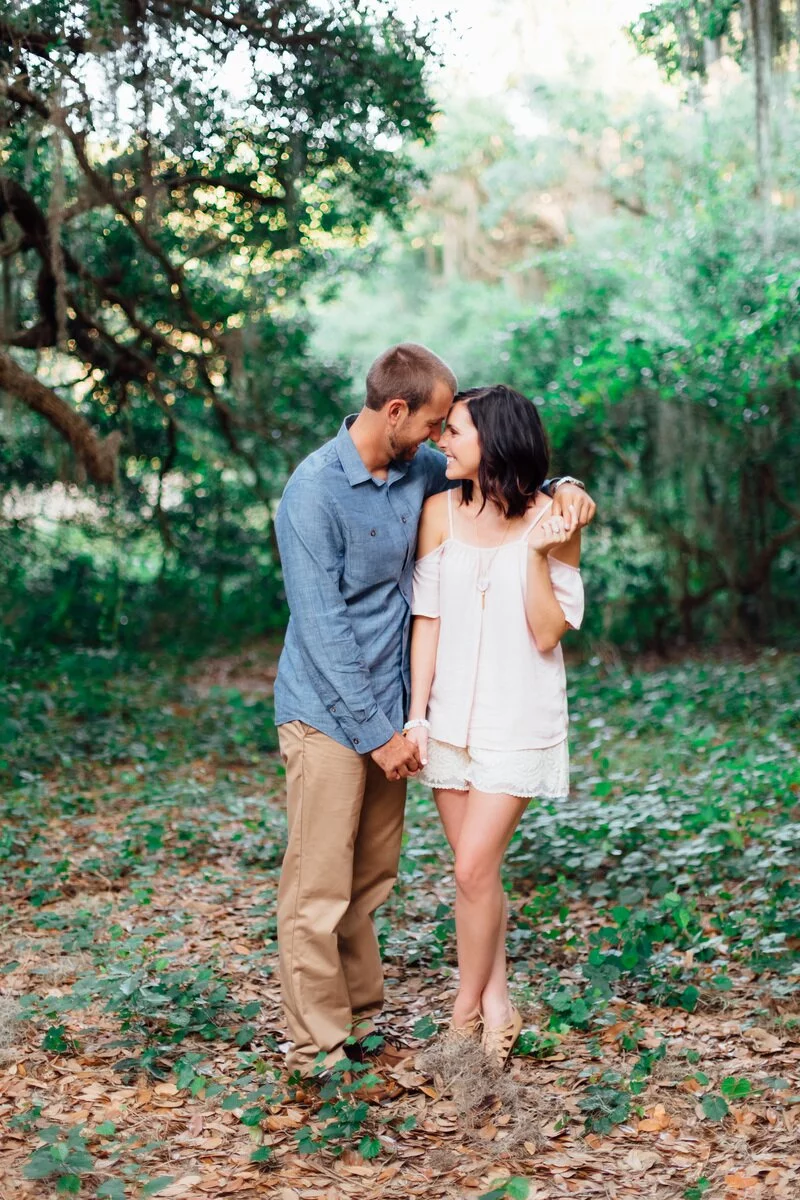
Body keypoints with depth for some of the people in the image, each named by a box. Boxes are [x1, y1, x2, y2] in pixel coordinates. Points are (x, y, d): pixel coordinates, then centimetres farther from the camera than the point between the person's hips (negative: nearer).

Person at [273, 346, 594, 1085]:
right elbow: (323, 627, -18)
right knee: (319, 893, -1)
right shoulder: (315, 492, -17)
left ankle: (361, 1023, 27)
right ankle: (319, 1050, 10)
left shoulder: (420, 470, 4)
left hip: (387, 714, 7)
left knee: (369, 884, 15)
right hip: (329, 717, -7)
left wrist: (561, 488, -1)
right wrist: (378, 733, -17)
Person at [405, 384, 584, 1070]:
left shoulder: (551, 518, -7)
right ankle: (497, 1008, 23)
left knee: (474, 867, -8)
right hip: (452, 715, 4)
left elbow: (549, 633, -10)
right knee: (476, 871, 8)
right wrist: (417, 716, -1)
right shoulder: (442, 511, 2)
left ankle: (466, 1012, 10)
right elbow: (427, 619, 3)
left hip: (518, 719, -4)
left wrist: (537, 552, -21)